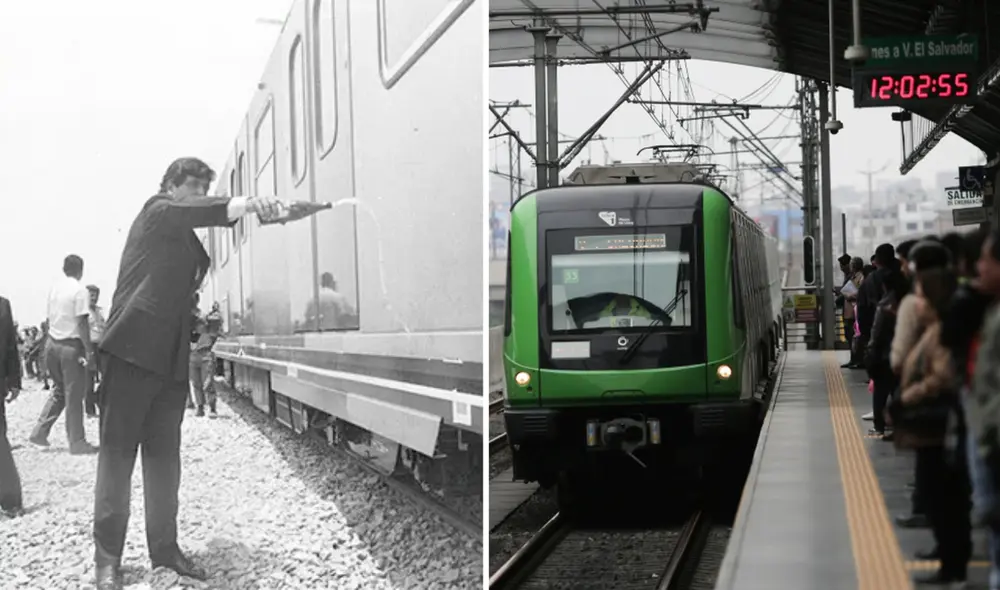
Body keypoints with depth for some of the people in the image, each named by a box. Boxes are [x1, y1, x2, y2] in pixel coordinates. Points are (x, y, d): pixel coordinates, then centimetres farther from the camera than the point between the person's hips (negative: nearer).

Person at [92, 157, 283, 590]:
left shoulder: (188, 242, 23)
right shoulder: (157, 212, -2)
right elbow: (201, 212, -23)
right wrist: (247, 204, -39)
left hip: (171, 357, 8)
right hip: (132, 349, -8)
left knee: (164, 454, 9)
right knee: (118, 451, -5)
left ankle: (164, 547, 15)